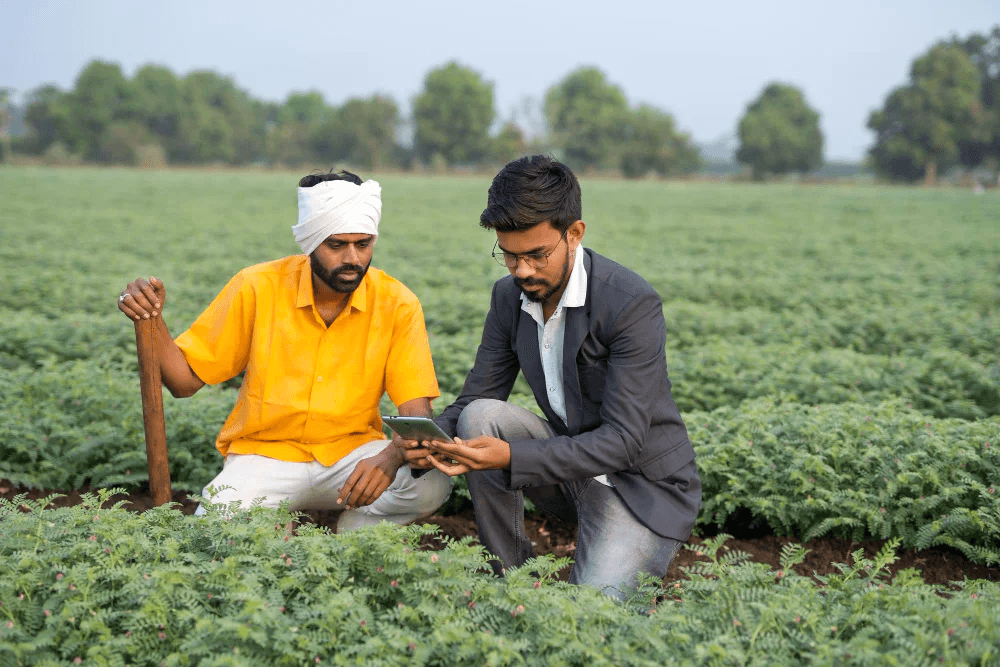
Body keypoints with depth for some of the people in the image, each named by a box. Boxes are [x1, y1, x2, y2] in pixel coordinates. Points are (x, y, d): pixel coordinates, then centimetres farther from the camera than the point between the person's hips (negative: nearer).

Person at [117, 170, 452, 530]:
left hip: (351, 453, 2)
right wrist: (152, 320, -24)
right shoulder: (257, 288, -9)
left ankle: (349, 533, 1)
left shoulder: (396, 304, -9)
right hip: (264, 453, -1)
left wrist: (391, 458, -36)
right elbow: (185, 379, -4)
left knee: (433, 482, -28)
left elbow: (417, 412, -13)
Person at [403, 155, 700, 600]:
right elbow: (474, 399, 1)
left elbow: (622, 441, -27)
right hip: (570, 470, 6)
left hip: (645, 488, -6)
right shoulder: (509, 296, -1)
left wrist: (511, 457, -39)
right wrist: (432, 441, -23)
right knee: (480, 417, -19)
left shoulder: (633, 305, -23)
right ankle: (509, 579, -7)